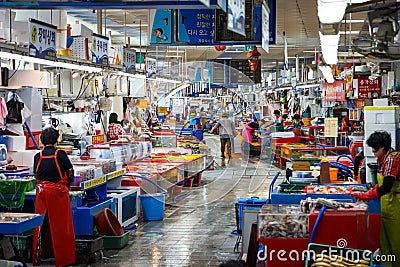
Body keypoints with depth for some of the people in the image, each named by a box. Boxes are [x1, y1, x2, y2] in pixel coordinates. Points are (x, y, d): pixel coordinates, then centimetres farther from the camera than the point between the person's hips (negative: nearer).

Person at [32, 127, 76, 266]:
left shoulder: (38, 156, 2)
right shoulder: (61, 154, -6)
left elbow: (36, 176, 6)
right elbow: (70, 174, -2)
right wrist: (67, 184, 17)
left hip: (42, 191, 3)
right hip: (58, 191, -3)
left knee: (41, 223, 10)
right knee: (60, 224, 3)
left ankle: (38, 256, 12)